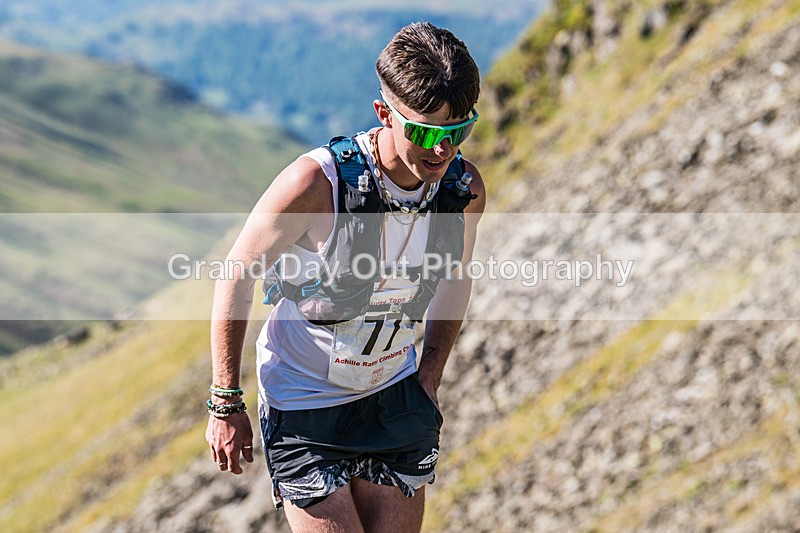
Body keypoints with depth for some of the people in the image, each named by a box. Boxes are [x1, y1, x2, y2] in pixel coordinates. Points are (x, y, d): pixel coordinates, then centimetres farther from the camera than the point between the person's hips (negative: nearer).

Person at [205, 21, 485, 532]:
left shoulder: (465, 188, -12)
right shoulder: (315, 183, -27)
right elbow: (237, 277, -13)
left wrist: (430, 380, 9)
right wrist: (226, 405, -9)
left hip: (396, 394, 4)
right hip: (305, 401, -4)